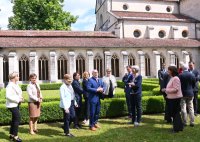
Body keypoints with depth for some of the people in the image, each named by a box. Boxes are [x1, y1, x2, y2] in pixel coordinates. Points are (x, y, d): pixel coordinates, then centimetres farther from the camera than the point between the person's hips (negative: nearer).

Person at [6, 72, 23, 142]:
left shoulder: (16, 84, 12)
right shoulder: (10, 85, -16)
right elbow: (8, 96, -23)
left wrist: (21, 98, 3)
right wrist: (18, 100, -20)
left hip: (16, 104, 9)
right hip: (12, 105, -9)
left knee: (14, 119, 13)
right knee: (18, 118, -10)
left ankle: (11, 135, 23)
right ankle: (15, 136, -3)